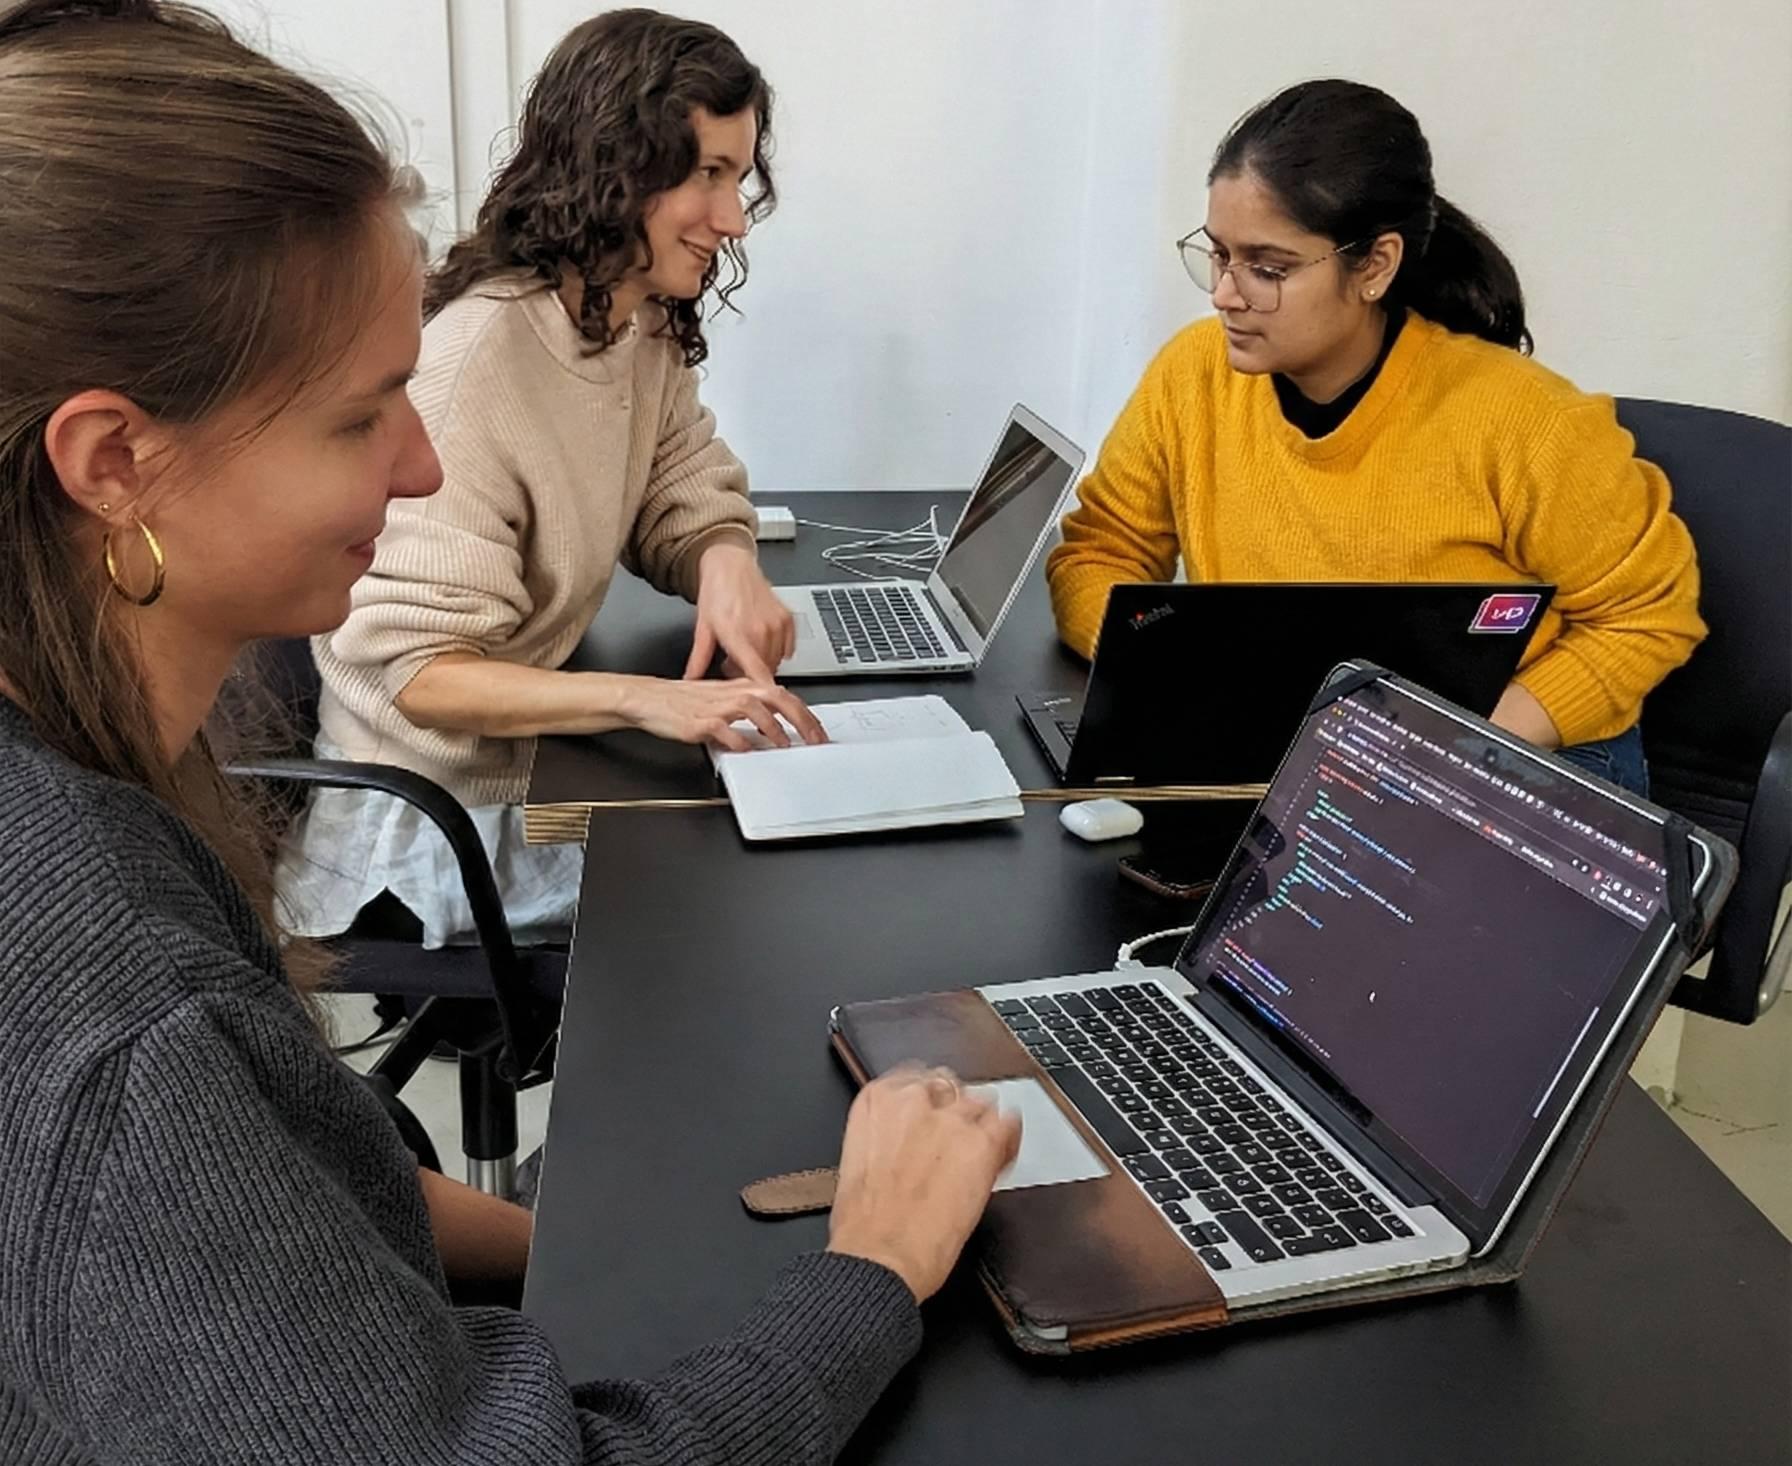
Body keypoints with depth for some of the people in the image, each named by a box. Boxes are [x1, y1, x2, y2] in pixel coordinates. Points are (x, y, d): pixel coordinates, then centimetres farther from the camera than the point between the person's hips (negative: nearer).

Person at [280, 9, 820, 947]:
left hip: (538, 761, 8)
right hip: (437, 816, -7)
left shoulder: (647, 329, 0)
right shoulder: (474, 359, -27)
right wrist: (645, 698, -40)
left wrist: (727, 562, -21)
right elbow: (414, 669, -27)